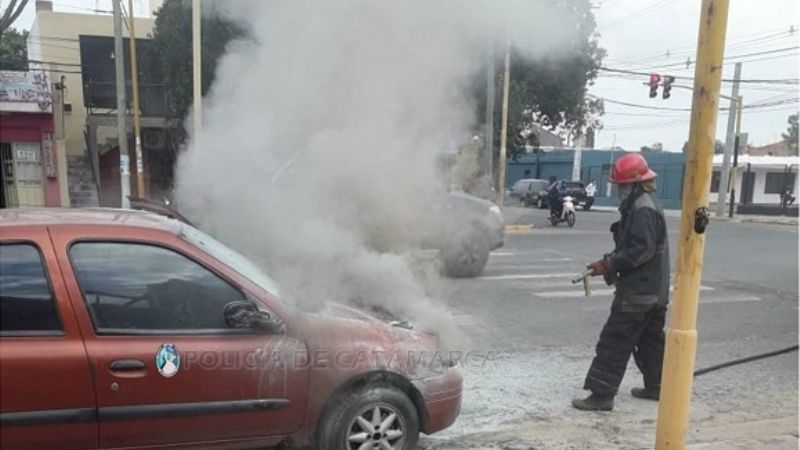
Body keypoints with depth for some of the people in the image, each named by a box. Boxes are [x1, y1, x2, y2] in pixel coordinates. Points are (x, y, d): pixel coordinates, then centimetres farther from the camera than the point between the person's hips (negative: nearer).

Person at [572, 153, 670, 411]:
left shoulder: (642, 210, -19)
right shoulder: (645, 206, 15)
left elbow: (642, 250, -26)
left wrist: (608, 265, -22)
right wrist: (611, 261, 9)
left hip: (638, 291, -11)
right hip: (654, 290, 11)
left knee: (615, 342, -8)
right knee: (650, 339, 20)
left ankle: (602, 395, -5)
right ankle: (655, 386, 32)